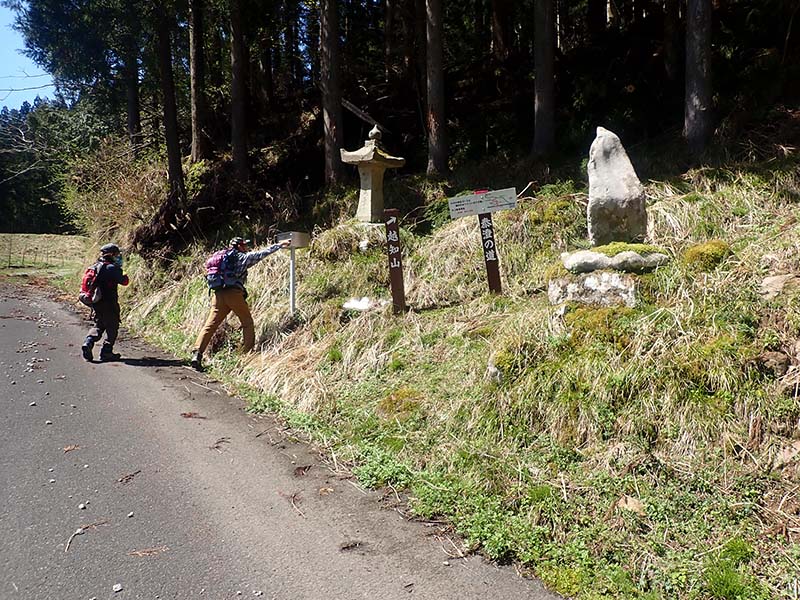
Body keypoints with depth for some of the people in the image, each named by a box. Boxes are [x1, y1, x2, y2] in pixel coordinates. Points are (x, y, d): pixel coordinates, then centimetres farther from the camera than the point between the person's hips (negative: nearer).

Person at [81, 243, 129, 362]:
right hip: (109, 304, -8)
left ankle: (88, 343, -3)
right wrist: (124, 275, 3)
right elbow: (124, 281, -15)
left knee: (98, 326, 18)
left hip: (96, 303, 8)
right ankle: (106, 352, 7)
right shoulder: (111, 268, -14)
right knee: (112, 328, 5)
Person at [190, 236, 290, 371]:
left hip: (218, 294, 5)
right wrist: (280, 245, 19)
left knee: (210, 325, -1)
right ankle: (247, 353, 8)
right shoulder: (243, 257, 6)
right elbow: (262, 253, 11)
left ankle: (197, 353, -13)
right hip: (234, 293, -5)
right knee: (247, 324, 10)